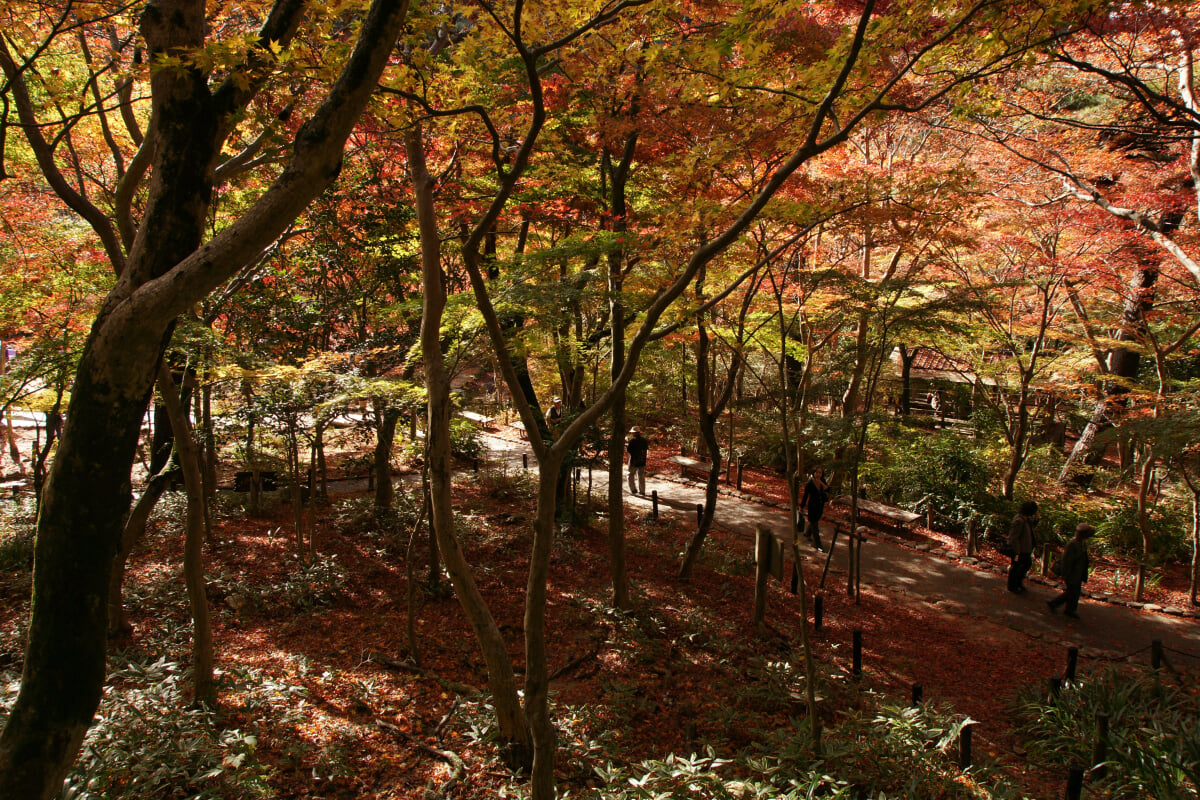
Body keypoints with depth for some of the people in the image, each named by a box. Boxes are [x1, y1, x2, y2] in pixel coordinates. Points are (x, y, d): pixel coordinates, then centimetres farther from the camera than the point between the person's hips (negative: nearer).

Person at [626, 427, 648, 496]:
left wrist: (626, 447, 6)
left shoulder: (632, 440, -15)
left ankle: (633, 489, 9)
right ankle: (642, 491, 17)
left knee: (631, 475, 11)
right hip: (642, 461, 5)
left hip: (634, 461, -5)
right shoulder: (644, 440, 3)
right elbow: (647, 449, 14)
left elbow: (628, 450, -15)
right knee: (641, 476, 14)